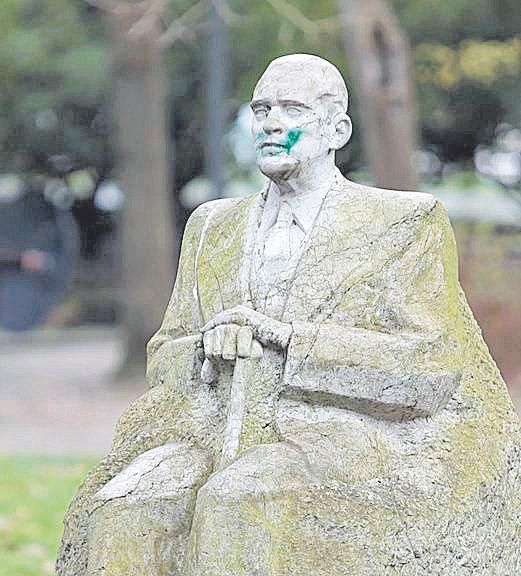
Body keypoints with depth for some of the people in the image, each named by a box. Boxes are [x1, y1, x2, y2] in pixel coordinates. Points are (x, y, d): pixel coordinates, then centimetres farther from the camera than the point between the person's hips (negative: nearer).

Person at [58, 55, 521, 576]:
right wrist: (208, 347, -4)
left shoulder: (405, 225, 6)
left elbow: (433, 367, -4)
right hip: (210, 440, 4)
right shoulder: (213, 226, 21)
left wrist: (286, 336, -10)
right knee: (122, 517, -27)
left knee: (235, 506, -35)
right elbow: (164, 358, 22)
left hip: (332, 441, -4)